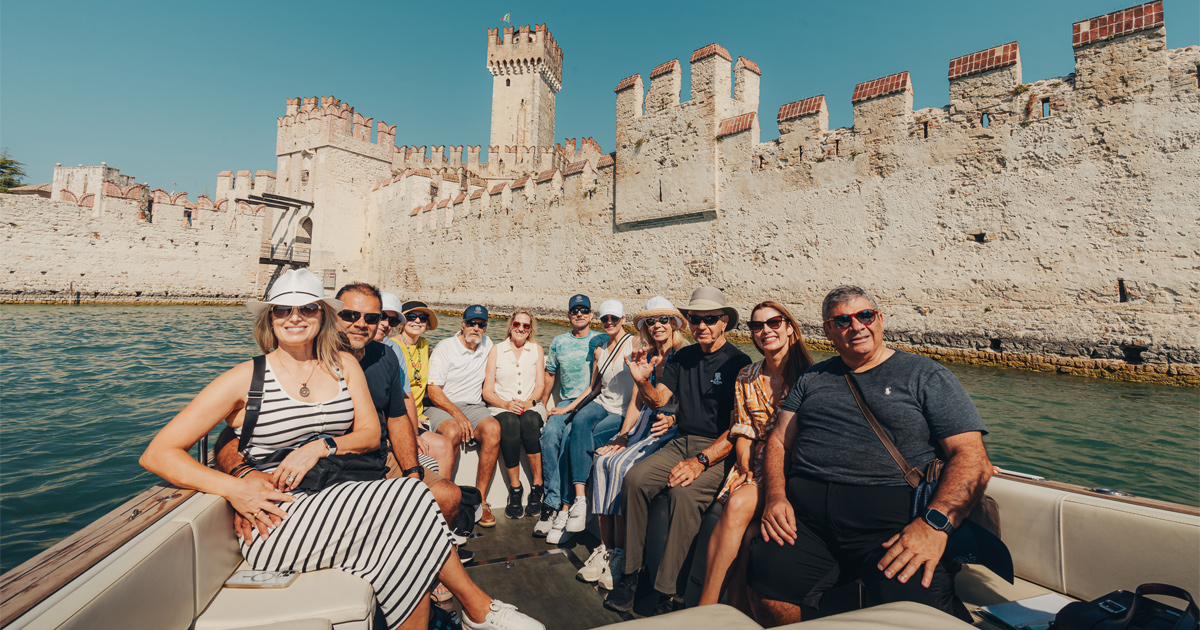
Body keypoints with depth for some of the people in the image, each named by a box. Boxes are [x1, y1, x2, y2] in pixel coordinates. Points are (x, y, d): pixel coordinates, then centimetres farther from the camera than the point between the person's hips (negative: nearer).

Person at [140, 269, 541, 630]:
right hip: (276, 524, -4)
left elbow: (370, 434, 7)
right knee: (409, 498, -27)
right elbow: (156, 455, -2)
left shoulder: (344, 365, 9)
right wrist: (237, 489, -16)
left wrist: (320, 446, -14)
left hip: (336, 502, 4)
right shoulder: (246, 379, -3)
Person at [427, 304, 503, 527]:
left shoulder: (487, 345, 13)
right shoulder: (444, 347, -2)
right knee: (452, 432, -36)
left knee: (493, 428, -28)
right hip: (441, 406, -3)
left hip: (473, 406, 4)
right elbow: (433, 390, -8)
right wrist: (457, 413, -21)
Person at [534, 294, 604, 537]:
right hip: (565, 402, 4)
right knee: (550, 432, -27)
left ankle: (553, 502, -23)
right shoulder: (558, 342, 16)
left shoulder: (602, 341, 4)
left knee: (569, 434, -31)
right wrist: (543, 405, 16)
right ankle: (560, 503, -22)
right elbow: (550, 375, 25)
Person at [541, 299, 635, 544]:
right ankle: (579, 498, -28)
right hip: (600, 404, 5)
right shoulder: (599, 349, 15)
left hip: (623, 413, -4)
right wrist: (568, 407, 12)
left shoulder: (634, 344, -3)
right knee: (579, 421, -28)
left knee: (574, 439, -25)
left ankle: (567, 507, -17)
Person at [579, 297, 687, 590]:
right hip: (643, 423, 6)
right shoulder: (645, 358, 16)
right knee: (602, 460, -19)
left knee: (621, 464, -27)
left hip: (673, 428, -6)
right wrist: (623, 435, 0)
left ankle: (620, 552, -16)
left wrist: (671, 420, -25)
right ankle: (605, 547, -13)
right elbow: (636, 403, 12)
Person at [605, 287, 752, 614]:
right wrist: (642, 381, -14)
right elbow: (658, 400, 8)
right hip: (680, 442, 5)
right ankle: (631, 572, -6)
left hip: (719, 451, -5)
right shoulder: (683, 357, 13)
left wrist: (701, 460, -22)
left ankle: (666, 593, -20)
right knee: (634, 478, -19)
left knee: (684, 492, -32)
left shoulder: (739, 363, -5)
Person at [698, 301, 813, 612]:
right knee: (738, 505, -29)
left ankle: (707, 603, -20)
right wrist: (745, 469, -6)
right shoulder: (746, 377, 11)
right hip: (755, 464, 3)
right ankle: (737, 611, -17)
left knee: (740, 504, -30)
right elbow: (743, 432, 11)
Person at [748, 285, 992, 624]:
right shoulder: (812, 379, 21)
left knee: (909, 601, -30)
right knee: (767, 574, -22)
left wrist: (935, 523, -16)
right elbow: (779, 443, 18)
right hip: (805, 512, 3)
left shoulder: (926, 376, 10)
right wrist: (776, 496, -2)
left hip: (891, 514, -2)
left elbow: (972, 457, 0)